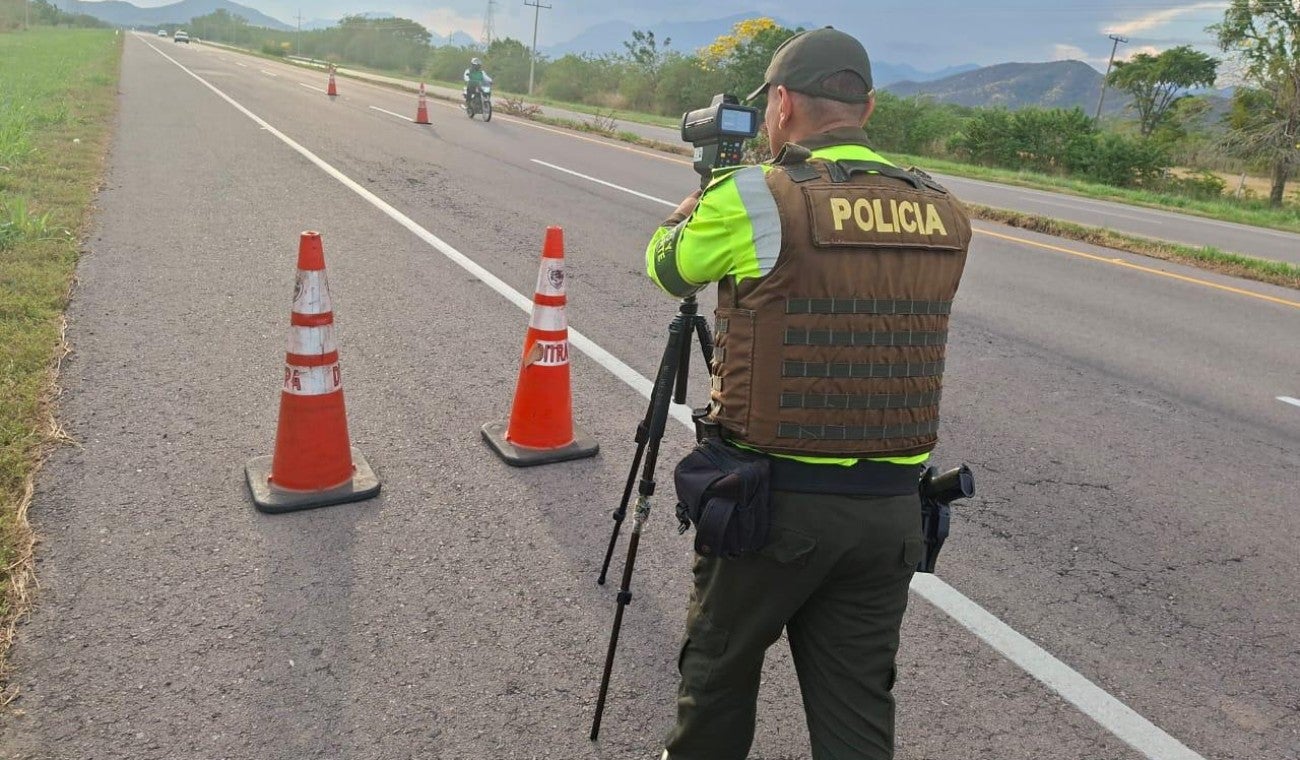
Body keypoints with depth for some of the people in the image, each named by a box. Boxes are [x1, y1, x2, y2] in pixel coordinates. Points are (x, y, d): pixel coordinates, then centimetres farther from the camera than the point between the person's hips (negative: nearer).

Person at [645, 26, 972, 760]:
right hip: (892, 508, 5)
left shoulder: (753, 197, -12)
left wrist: (709, 188, 27)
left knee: (719, 670, 21)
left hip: (773, 497, -4)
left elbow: (668, 267, 7)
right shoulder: (945, 215, 3)